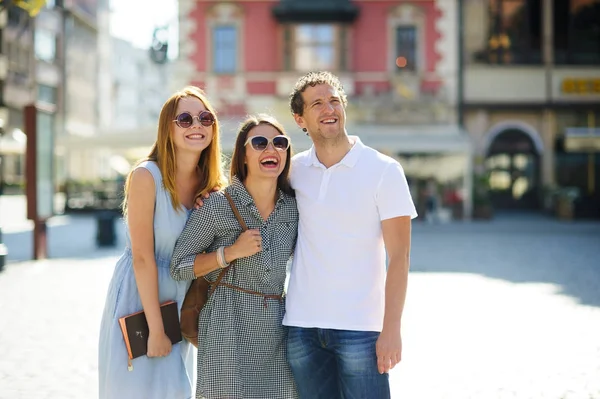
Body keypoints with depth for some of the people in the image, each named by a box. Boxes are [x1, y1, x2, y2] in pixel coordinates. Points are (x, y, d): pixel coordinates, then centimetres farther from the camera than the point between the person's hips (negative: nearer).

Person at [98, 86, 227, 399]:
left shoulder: (213, 185, 0)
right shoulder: (146, 176, -18)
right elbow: (143, 258, -18)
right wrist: (155, 329, -18)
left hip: (181, 302, 6)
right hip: (138, 300, -6)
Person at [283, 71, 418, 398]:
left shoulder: (384, 170, -4)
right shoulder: (294, 169, 6)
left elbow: (398, 257, -6)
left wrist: (392, 329, -13)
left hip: (360, 326, -3)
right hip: (302, 325, 4)